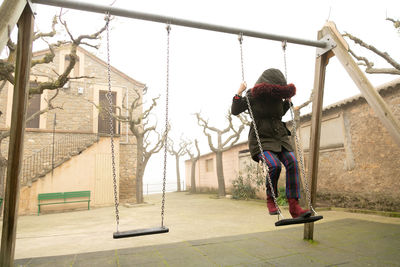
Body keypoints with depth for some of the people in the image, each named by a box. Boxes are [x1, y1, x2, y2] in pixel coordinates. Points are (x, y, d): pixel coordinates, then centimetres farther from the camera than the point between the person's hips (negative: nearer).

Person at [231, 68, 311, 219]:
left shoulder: (278, 96, 10)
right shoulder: (252, 96, -4)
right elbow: (235, 111, -2)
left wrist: (288, 101, 18)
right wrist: (239, 93, -10)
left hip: (280, 138, 5)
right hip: (261, 139, -5)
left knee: (292, 164, -19)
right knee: (274, 165, -29)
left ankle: (294, 206, -17)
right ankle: (270, 200, -5)